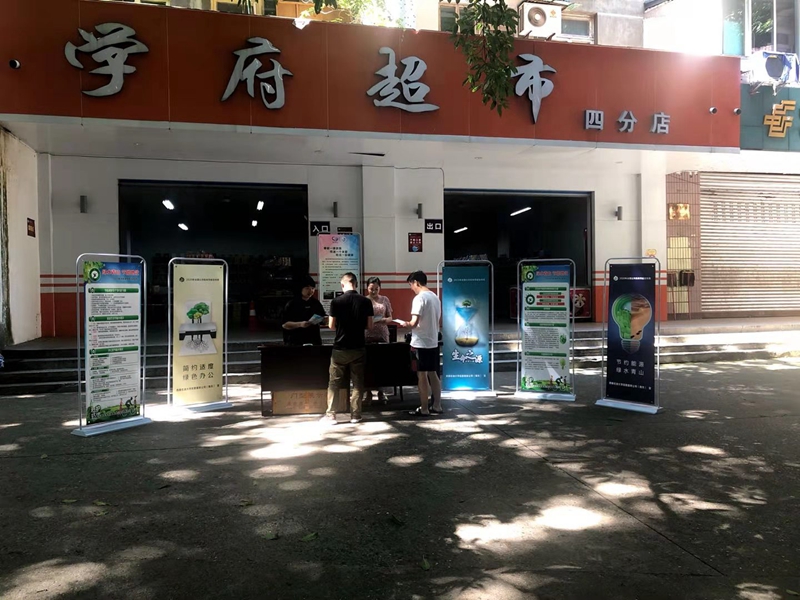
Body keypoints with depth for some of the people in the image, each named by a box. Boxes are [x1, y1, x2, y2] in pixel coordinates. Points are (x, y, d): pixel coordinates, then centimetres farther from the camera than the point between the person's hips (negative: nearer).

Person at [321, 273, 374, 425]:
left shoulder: (336, 301, -8)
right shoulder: (366, 301, -4)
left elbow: (331, 326, -2)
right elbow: (369, 326, -1)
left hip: (340, 348, -1)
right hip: (358, 348, 1)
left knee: (334, 382, 8)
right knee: (358, 382, 10)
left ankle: (331, 415, 9)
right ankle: (355, 414, 12)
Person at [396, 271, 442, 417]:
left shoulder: (419, 298, -16)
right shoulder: (435, 297, 11)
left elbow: (414, 323, -22)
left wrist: (406, 323, 0)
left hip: (422, 343, -8)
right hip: (433, 342, 8)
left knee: (422, 376, -1)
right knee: (433, 374, 13)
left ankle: (424, 409, 5)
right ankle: (437, 406, 18)